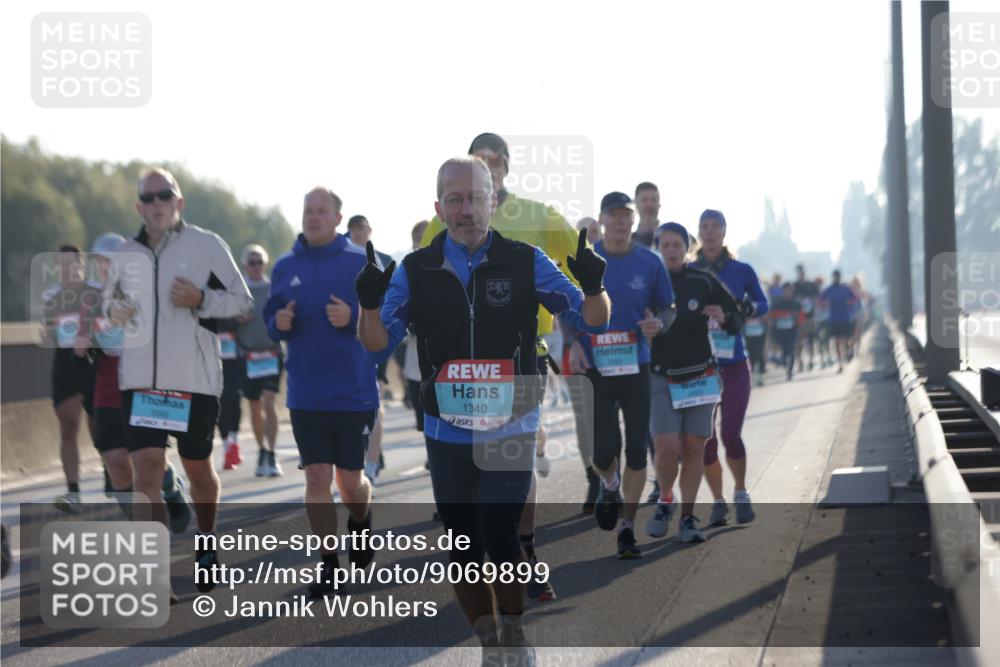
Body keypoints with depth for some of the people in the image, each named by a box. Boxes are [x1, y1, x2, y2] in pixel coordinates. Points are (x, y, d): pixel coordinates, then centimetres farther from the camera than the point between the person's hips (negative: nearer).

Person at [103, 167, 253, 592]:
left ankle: (206, 544, 38)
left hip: (194, 378, -2)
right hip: (140, 378, 2)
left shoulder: (207, 246, -5)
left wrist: (201, 299, -19)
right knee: (145, 468, -10)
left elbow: (242, 301, -2)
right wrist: (113, 310, 0)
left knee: (197, 468, 12)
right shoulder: (127, 254, 8)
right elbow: (109, 299, 24)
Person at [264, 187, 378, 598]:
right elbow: (270, 321, 15)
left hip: (355, 393, -2)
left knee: (350, 479, 7)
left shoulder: (361, 263, -4)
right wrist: (278, 324, -7)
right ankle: (329, 565, 6)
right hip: (305, 394, 2)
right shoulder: (285, 267, 7)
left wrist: (353, 317, -23)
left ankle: (360, 523, 40)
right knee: (317, 478, -2)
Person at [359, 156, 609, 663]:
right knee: (462, 545, 8)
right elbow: (377, 347, 1)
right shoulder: (415, 271, 0)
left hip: (511, 431, -2)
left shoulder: (525, 262, -4)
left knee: (500, 538, -11)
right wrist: (369, 303, -19)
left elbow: (591, 322, -2)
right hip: (445, 433, 2)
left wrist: (593, 287, -24)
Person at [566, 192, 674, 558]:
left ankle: (626, 528, 14)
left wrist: (657, 321, -14)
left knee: (637, 453, 1)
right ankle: (610, 485, 31)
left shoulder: (650, 263, 1)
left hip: (637, 367, 1)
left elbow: (668, 308, 9)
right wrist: (574, 343, -9)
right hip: (595, 367, -1)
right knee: (603, 452, -5)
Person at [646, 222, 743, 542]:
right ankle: (664, 504, 14)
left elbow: (737, 321, 5)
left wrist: (723, 318, -17)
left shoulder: (704, 282, 1)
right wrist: (642, 332, -22)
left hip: (700, 376, 2)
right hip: (661, 378, -2)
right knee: (667, 447, -13)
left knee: (694, 447, -1)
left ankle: (687, 518, 10)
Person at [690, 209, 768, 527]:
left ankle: (741, 494, 15)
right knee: (705, 440, 0)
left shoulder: (742, 271, 1)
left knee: (730, 435, -9)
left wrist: (747, 308, -10)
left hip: (734, 366, -2)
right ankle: (718, 503, 14)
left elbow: (763, 304, 12)